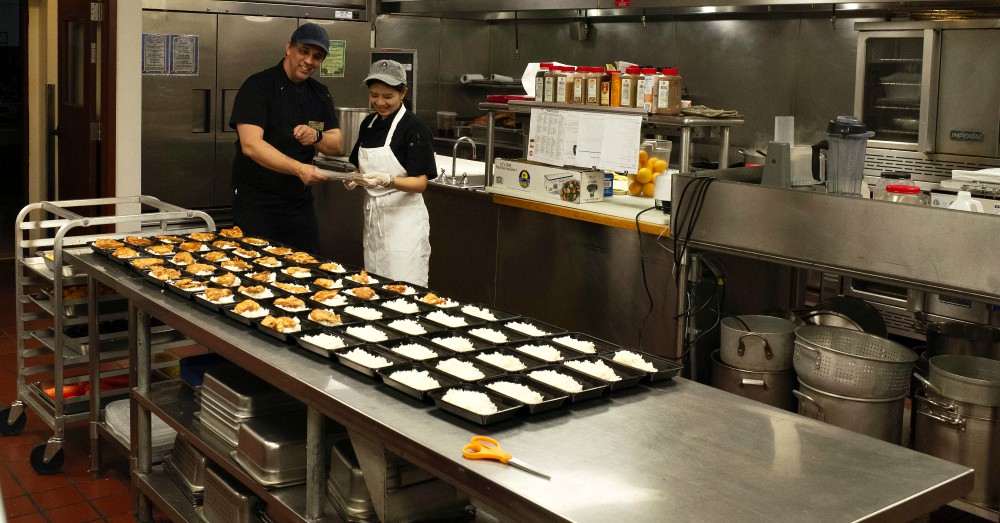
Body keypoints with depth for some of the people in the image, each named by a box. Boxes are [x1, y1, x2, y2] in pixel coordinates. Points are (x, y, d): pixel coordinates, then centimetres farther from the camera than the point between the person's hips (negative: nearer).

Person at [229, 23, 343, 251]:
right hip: (256, 204, -5)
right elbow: (251, 145, -22)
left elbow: (336, 145, 5)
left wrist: (316, 136, -18)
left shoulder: (320, 94, 9)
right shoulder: (258, 87, -11)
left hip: (300, 204, 6)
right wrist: (299, 168, -33)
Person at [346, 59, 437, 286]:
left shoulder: (415, 128, -12)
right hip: (372, 215, 7)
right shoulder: (369, 123, 9)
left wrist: (387, 181, -33)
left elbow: (420, 183, -16)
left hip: (404, 219, -7)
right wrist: (353, 178, -3)